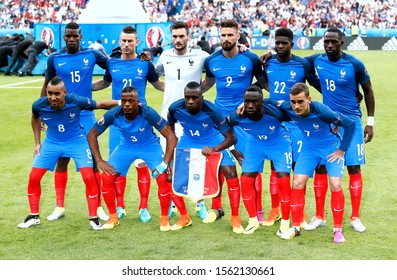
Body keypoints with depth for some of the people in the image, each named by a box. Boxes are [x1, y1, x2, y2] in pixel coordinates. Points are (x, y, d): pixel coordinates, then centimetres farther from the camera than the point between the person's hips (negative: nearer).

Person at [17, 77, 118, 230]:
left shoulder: (76, 101, -29)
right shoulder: (39, 105, -21)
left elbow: (101, 104, -14)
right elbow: (35, 118, 5)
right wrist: (37, 142, 6)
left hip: (77, 141, -2)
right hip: (52, 142, 2)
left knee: (89, 177, -14)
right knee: (34, 177, -2)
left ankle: (93, 218, 1)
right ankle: (34, 216, 17)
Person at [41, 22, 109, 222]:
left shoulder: (92, 55, 0)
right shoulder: (54, 59, 1)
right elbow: (46, 86, 10)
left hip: (86, 116, 0)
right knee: (62, 160, 6)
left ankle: (98, 207, 9)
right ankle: (59, 206, 17)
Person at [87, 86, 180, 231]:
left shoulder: (148, 113, -32)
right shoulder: (113, 114, -25)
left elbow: (171, 137, -27)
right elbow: (92, 134, -11)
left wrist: (165, 163, -32)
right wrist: (99, 161, -16)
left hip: (150, 146, -2)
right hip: (126, 147, 3)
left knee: (163, 179, -21)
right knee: (107, 178, -11)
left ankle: (164, 219, 1)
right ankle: (113, 217, 10)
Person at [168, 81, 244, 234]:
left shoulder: (211, 111, -32)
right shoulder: (175, 108, -26)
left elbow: (231, 138, -27)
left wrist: (214, 149, -44)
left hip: (213, 142, -2)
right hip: (188, 141, 3)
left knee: (231, 174, -17)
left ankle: (235, 218, -1)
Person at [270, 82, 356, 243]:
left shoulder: (321, 111, -34)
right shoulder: (288, 108, -21)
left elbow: (350, 124, -23)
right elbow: (270, 101, 0)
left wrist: (342, 150, -17)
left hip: (331, 148, -4)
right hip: (309, 148, 4)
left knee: (335, 185, -16)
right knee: (297, 183, -6)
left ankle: (338, 230, 1)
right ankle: (296, 227, 10)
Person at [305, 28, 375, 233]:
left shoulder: (354, 65, -11)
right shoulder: (316, 60, -3)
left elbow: (368, 91, 0)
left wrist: (370, 122, -2)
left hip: (351, 121, -3)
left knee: (354, 168, -1)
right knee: (320, 167, 1)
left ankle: (355, 217, 12)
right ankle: (319, 217, 13)